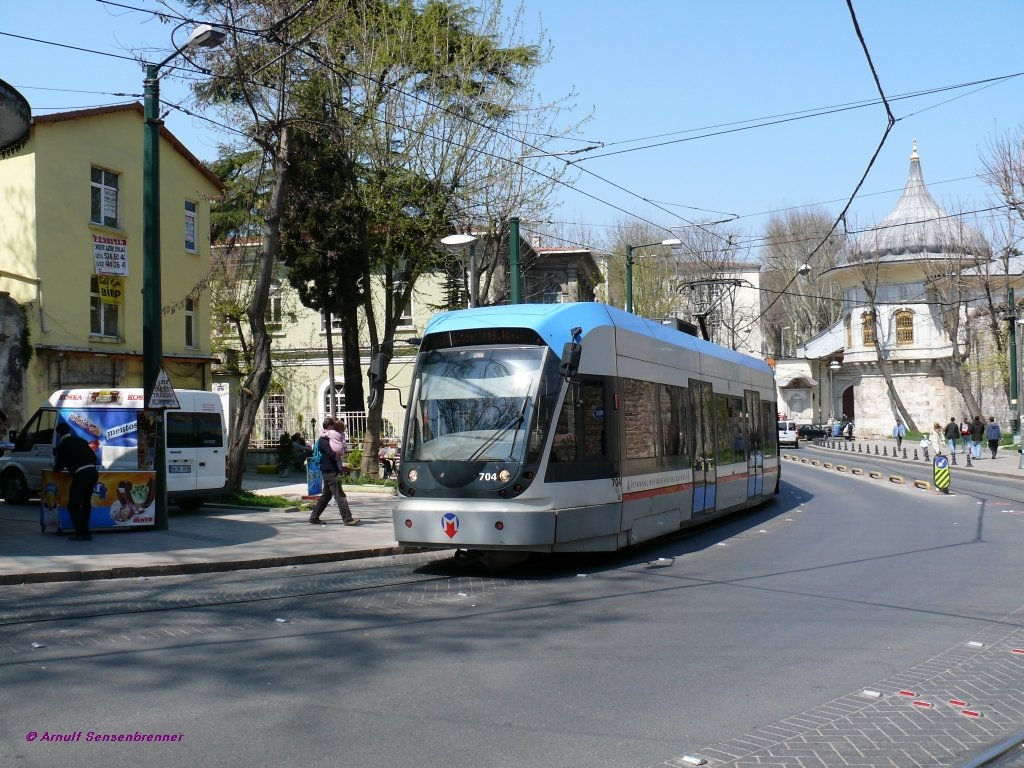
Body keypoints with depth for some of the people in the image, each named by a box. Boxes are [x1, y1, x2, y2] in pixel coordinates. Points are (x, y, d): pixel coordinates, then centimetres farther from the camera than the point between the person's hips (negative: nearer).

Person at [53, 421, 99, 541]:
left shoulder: (62, 445, 1)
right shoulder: (81, 440, 16)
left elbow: (58, 466, 6)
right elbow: (94, 457, 20)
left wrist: (57, 467, 29)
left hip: (80, 475, -6)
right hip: (93, 472, 6)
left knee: (73, 505, 1)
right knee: (86, 502, 21)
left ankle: (82, 533, -6)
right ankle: (84, 530, 26)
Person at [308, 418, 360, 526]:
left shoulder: (327, 439, 19)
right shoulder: (323, 440, -14)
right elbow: (332, 454, -22)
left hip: (328, 472, 10)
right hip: (331, 472, -10)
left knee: (326, 495, 14)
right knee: (340, 496, -9)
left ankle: (314, 517, 18)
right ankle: (348, 519, -9)